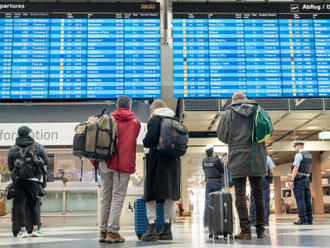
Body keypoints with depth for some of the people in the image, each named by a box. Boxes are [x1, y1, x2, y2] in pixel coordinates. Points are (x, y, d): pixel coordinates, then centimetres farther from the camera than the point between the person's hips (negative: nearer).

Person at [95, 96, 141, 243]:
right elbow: (131, 142, 8)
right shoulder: (135, 122, 5)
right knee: (118, 197, -2)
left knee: (105, 197, 9)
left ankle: (103, 231, 12)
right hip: (123, 164, -3)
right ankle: (112, 232, -6)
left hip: (105, 164, 3)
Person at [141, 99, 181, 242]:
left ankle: (152, 229, -4)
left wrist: (145, 143, 5)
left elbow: (150, 140, -15)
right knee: (170, 195, 11)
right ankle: (167, 229, 14)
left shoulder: (154, 120, -5)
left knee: (151, 195, 2)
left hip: (157, 160, -5)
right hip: (173, 161, 5)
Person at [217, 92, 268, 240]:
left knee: (240, 194, -2)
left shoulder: (229, 113, 1)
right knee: (258, 194, 9)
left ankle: (245, 230, -7)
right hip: (257, 158, 3)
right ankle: (260, 230, 12)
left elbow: (221, 135, 2)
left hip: (238, 159, -3)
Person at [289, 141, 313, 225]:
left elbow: (296, 169, -17)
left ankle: (303, 219, -11)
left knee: (300, 200, -8)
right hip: (307, 179, 8)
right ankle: (309, 219, 5)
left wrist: (291, 180, -16)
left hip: (298, 180, -8)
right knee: (307, 200, 6)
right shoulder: (309, 155, 15)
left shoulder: (298, 155, -12)